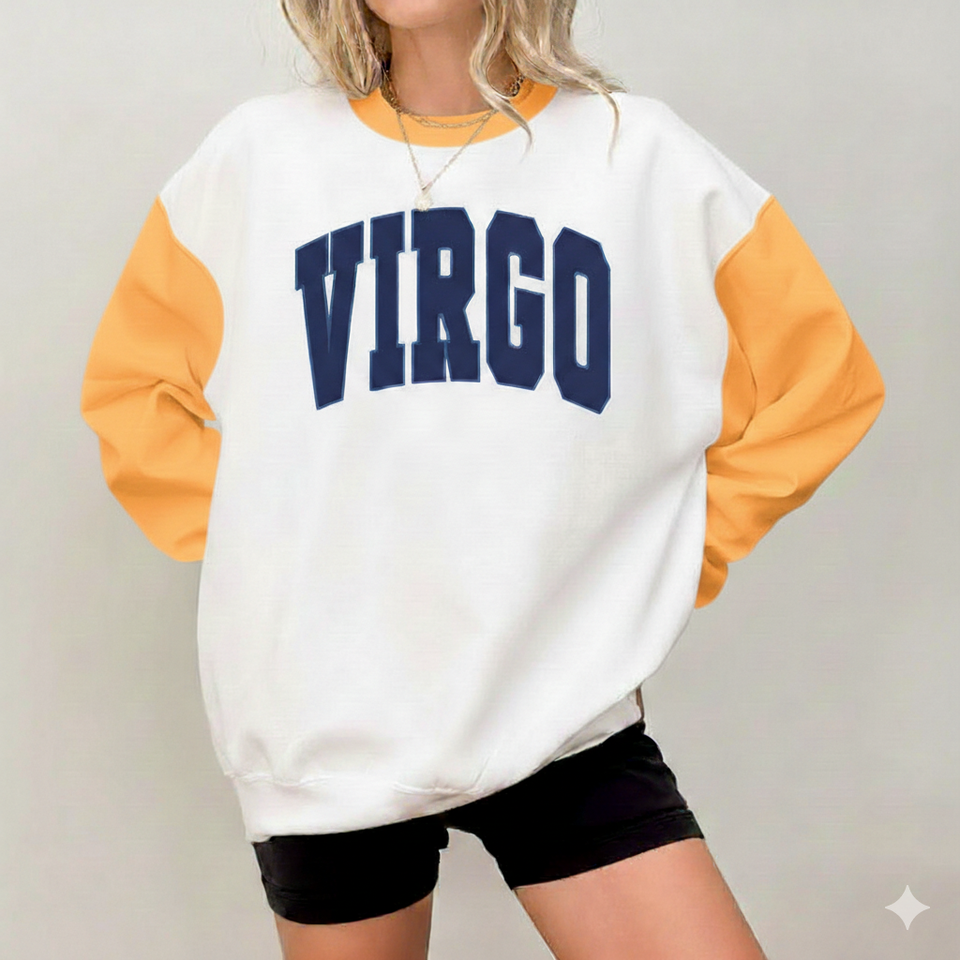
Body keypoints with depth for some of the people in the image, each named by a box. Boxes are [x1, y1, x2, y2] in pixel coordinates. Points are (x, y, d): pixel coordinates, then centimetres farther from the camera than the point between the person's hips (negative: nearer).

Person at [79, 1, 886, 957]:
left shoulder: (645, 153, 1)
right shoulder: (254, 156, 3)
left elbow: (820, 382, 8)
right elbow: (132, 386, 13)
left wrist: (673, 562, 2)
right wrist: (245, 544, 2)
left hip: (567, 715, 0)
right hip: (324, 725, 1)